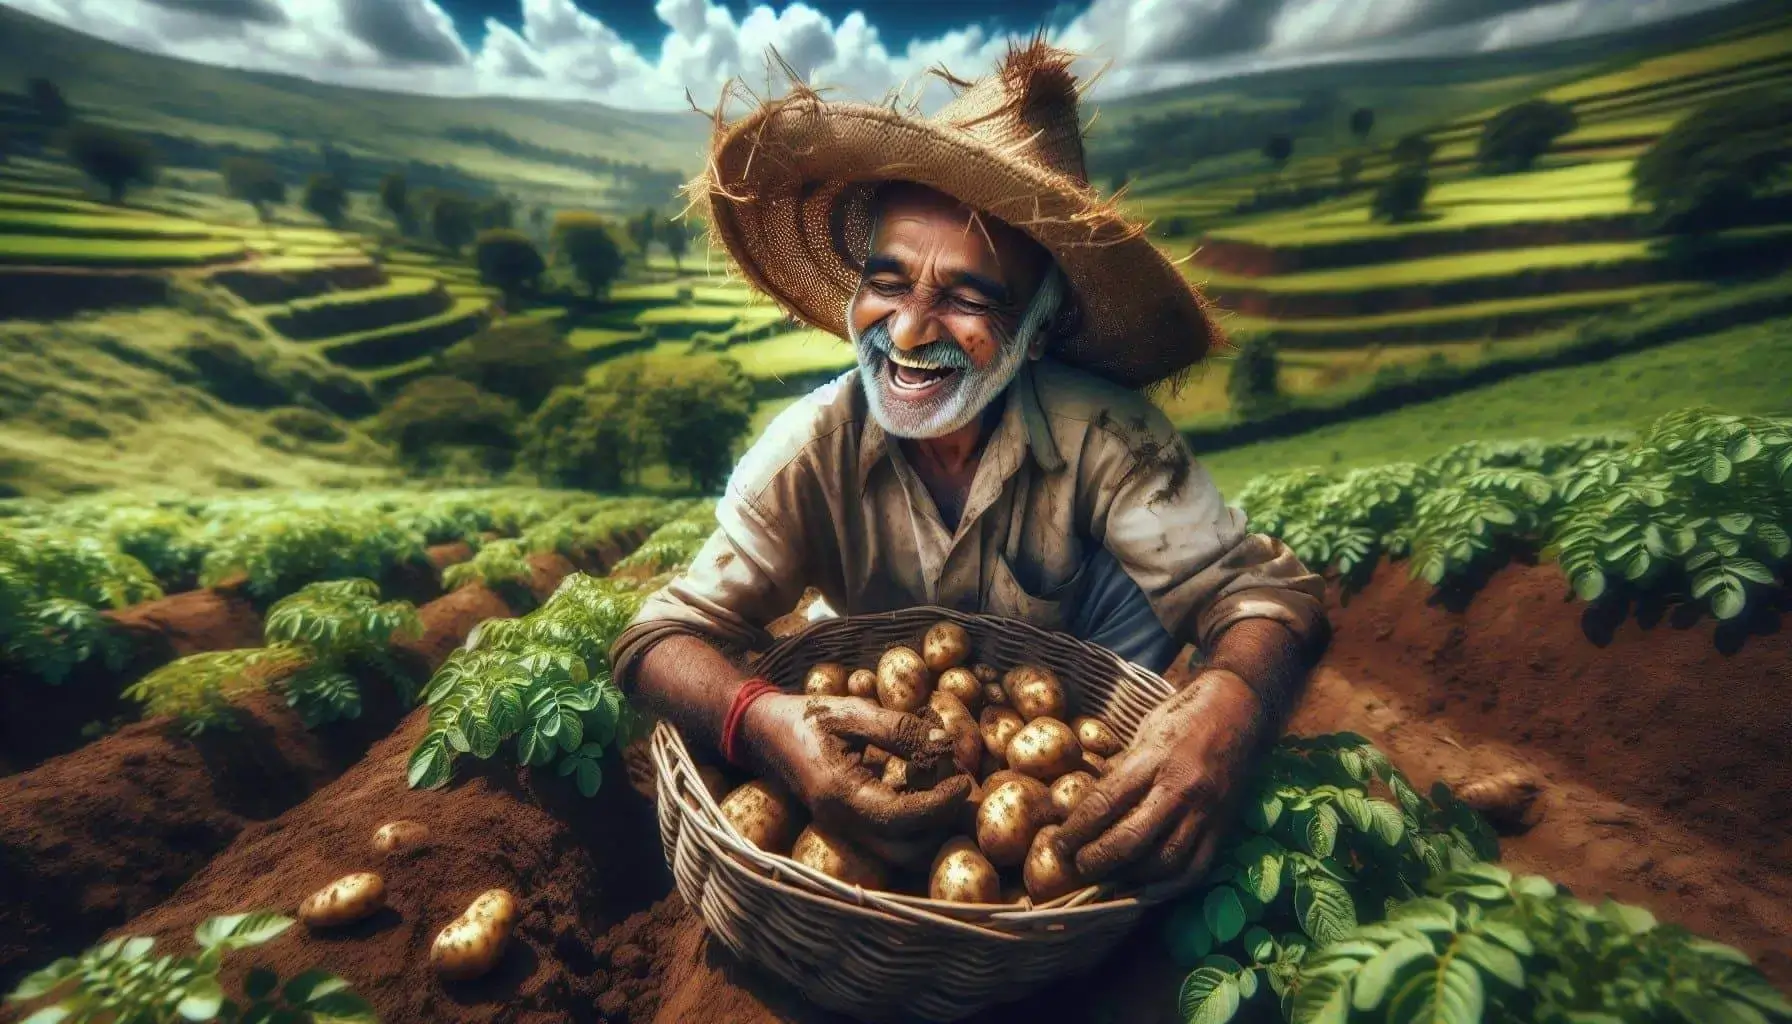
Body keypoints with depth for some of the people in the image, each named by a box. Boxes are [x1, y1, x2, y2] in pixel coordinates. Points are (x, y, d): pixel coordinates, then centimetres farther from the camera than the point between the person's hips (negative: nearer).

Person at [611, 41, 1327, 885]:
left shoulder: (1101, 434, -28)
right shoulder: (809, 449, -27)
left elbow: (1264, 591, -27)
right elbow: (666, 634, -27)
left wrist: (1224, 707, -51)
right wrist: (762, 720, -51)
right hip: (882, 719, 2)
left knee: (1138, 574, -19)